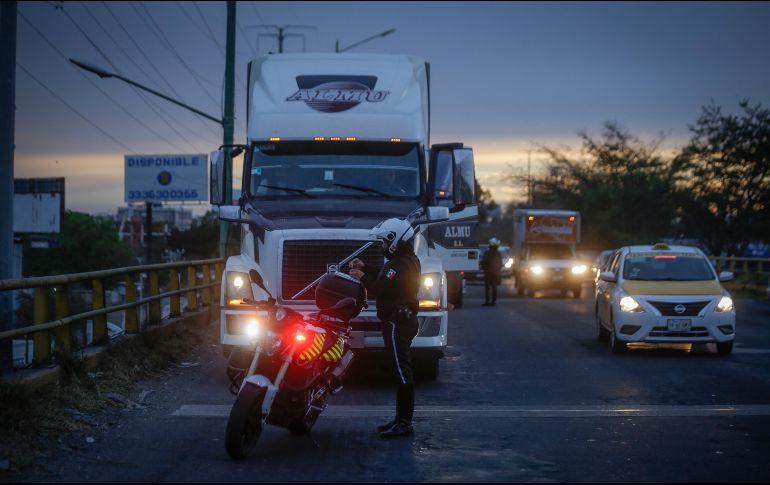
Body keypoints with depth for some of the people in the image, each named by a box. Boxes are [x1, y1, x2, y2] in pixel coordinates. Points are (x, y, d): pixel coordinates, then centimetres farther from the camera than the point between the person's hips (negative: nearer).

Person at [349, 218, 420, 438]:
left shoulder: (401, 264, -20)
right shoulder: (407, 259, 14)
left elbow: (381, 289, -25)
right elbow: (386, 278, 26)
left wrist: (362, 277, -11)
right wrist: (365, 269, 20)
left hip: (397, 324, -11)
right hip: (404, 320, 11)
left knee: (402, 373, -9)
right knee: (402, 372, 15)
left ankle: (404, 423, -7)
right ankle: (402, 419, 21)